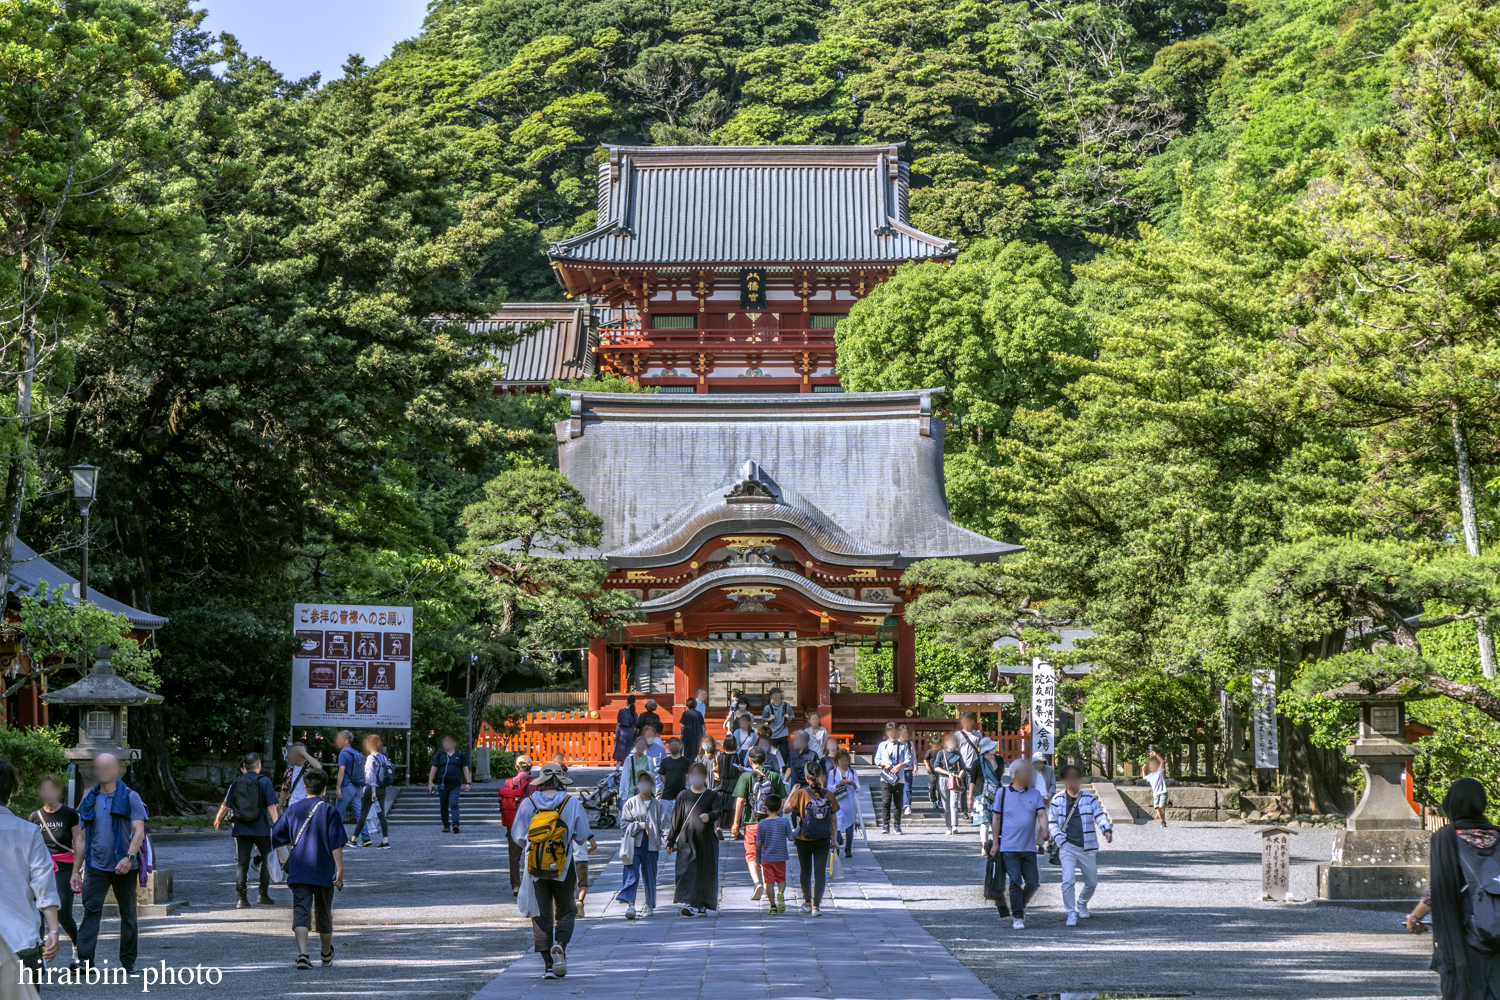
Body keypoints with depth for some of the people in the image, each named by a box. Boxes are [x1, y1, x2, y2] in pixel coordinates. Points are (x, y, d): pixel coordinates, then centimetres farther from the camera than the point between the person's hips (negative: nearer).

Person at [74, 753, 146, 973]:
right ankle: (84, 959, -18)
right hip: (96, 866, 2)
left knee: (128, 913, 7)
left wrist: (129, 857, -23)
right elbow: (83, 838, 15)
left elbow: (139, 831, -8)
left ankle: (128, 961, 16)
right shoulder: (90, 801, 10)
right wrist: (76, 870, 10)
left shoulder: (130, 798, 0)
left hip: (124, 867, -2)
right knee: (91, 909, -12)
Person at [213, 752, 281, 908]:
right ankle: (263, 894, 12)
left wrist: (218, 819, 31)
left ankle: (241, 898, -4)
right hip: (261, 829, -3)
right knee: (266, 860, 14)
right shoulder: (264, 781, -5)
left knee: (242, 864, 4)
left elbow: (226, 805, 13)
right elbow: (271, 806, -10)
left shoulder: (236, 783, 5)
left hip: (242, 830, 3)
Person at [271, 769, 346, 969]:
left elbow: (275, 838, 9)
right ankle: (326, 955, 32)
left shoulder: (292, 809, 3)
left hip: (298, 872, 1)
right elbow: (336, 844, -11)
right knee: (324, 913, 14)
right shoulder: (330, 812, -5)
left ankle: (302, 954, -24)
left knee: (301, 911, -5)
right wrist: (340, 870, -10)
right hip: (324, 872, -1)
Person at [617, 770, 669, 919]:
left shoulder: (658, 805, 9)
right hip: (633, 844, -2)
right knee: (631, 874, -13)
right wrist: (641, 825, -10)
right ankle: (630, 905, -20)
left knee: (650, 876, 6)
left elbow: (665, 824, 4)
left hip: (651, 845, 2)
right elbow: (624, 824, 0)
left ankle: (649, 905, 21)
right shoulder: (631, 803, 5)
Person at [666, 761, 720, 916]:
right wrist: (671, 841, 8)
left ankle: (701, 906, 13)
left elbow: (717, 812, -13)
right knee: (686, 873, -13)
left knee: (705, 874, 3)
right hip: (686, 841, 1)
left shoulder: (712, 795, 5)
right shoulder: (683, 796, 10)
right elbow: (676, 819, 11)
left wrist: (709, 816, -36)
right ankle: (687, 903, -21)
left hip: (706, 841, 0)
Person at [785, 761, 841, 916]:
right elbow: (834, 819, 1)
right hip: (823, 840, 1)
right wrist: (834, 838, 12)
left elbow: (786, 809, -4)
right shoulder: (828, 794, -4)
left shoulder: (800, 793, -11)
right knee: (820, 871, 3)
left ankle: (807, 903, 26)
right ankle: (816, 906, -2)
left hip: (804, 840, -1)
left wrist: (792, 793, 9)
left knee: (805, 871, 16)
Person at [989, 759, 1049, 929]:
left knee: (1032, 882, 2)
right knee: (1015, 882, -8)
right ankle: (1017, 917, -1)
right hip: (1009, 847, -3)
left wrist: (1044, 829, -22)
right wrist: (995, 842, 2)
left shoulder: (1035, 794, 9)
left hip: (1029, 847, 3)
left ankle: (1021, 905, 27)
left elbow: (1041, 813, -1)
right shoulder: (1002, 793, 4)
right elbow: (996, 818, 6)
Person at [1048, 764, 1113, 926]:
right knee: (1068, 881, -15)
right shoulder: (1058, 799, 2)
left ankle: (1082, 904, 39)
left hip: (1087, 848, 2)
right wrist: (1061, 840, -7)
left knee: (1092, 882, 11)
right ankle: (1071, 914, -7)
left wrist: (1107, 829, -21)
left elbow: (1099, 815, -2)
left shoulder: (1089, 797, 4)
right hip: (1068, 847, -2)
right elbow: (1052, 822, 5)